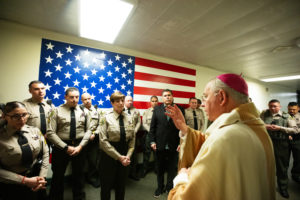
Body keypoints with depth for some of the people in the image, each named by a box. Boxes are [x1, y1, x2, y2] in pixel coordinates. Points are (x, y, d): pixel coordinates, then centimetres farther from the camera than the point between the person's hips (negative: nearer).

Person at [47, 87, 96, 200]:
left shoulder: (84, 111, 0)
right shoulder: (57, 111, -5)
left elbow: (89, 130, -1)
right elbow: (50, 132, -10)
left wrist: (80, 146, -12)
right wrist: (66, 147, -15)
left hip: (79, 146, 2)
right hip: (61, 147, -1)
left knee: (79, 176, 17)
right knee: (58, 176, 17)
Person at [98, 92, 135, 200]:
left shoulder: (129, 118, -1)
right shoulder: (106, 118, -11)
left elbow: (132, 139, 2)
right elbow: (103, 141, -14)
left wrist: (128, 156, -8)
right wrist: (118, 157, -15)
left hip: (124, 156, 3)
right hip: (109, 155, -3)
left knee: (121, 185, 20)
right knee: (107, 185, 14)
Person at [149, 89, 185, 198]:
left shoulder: (180, 109, -2)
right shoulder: (157, 109, 1)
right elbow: (152, 127, 1)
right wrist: (152, 141, -3)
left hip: (173, 146, -1)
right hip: (159, 145, 1)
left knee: (172, 168, 15)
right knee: (160, 168, 17)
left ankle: (170, 187, 39)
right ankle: (160, 188, 39)